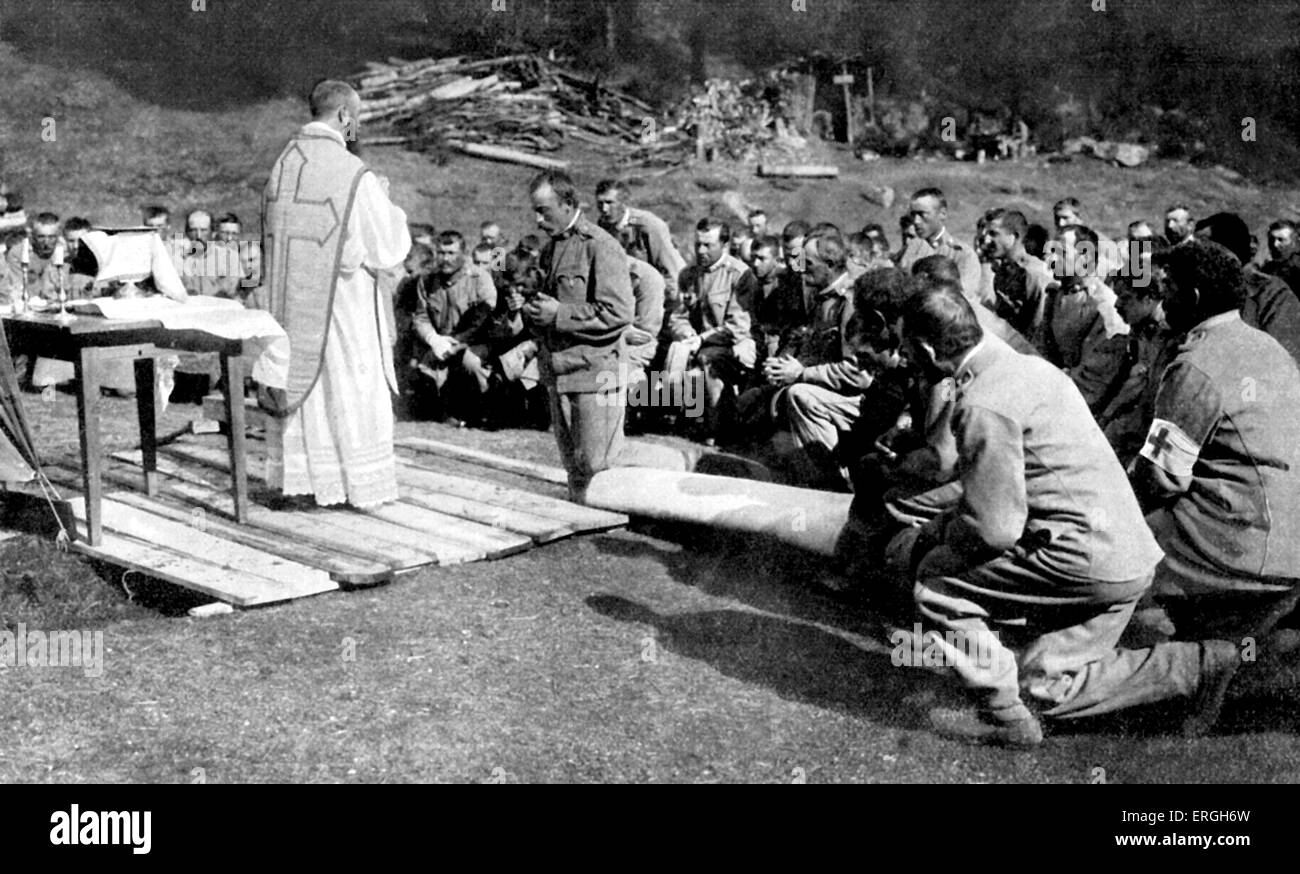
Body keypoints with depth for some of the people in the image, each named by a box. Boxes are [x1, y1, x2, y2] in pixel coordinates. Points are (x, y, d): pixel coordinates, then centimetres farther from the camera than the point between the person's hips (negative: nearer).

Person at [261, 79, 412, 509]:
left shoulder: (282, 164, 4)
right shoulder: (354, 175, -17)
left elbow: (272, 237, 13)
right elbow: (387, 250, -11)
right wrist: (385, 203, 6)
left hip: (291, 300, 6)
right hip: (342, 302, -6)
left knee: (299, 381, 15)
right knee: (350, 391, 4)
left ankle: (297, 476, 20)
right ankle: (361, 485, 11)